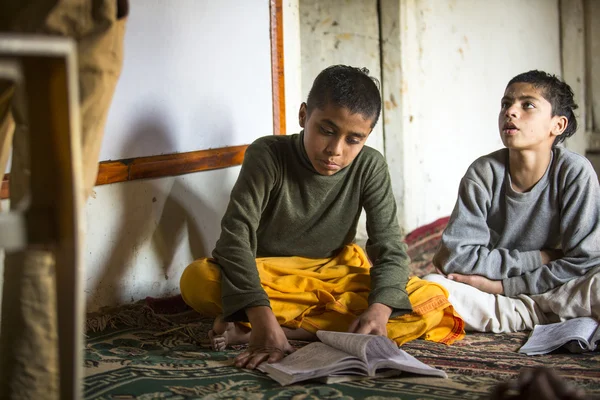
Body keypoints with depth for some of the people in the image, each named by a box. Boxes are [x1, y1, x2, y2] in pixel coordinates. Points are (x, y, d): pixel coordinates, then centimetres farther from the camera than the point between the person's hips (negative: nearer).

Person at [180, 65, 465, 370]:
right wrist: (261, 316, -42)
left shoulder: (369, 167, -7)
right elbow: (235, 235, -26)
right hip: (268, 276, -4)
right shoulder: (268, 155, -15)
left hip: (335, 275, 4)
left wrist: (379, 309, -34)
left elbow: (390, 247, -12)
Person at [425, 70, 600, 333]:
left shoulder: (575, 171, -13)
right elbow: (456, 256, -14)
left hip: (556, 291, -3)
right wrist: (538, 258, -16)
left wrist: (501, 285, -17)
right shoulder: (483, 173, -10)